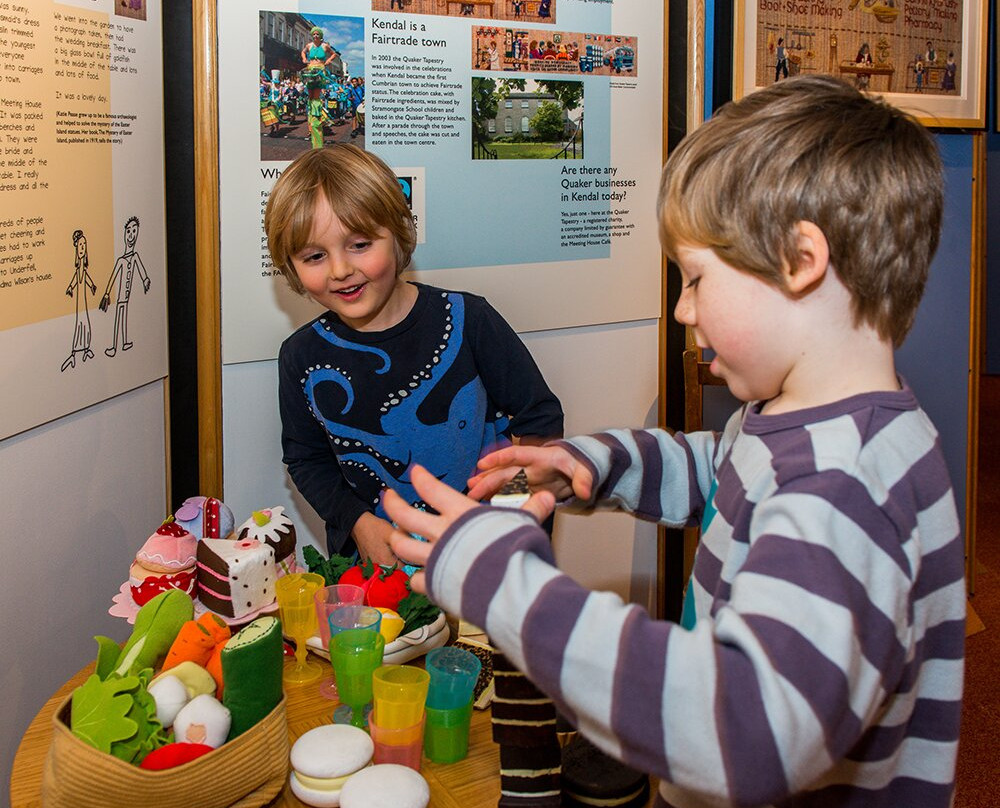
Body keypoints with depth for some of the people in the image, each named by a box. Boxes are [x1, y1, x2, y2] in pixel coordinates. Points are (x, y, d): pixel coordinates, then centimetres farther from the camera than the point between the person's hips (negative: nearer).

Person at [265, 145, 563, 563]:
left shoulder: (466, 320, -6)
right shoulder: (302, 357, 1)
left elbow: (541, 419, 2)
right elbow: (305, 458, 14)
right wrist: (358, 521, -2)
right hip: (369, 562, 2)